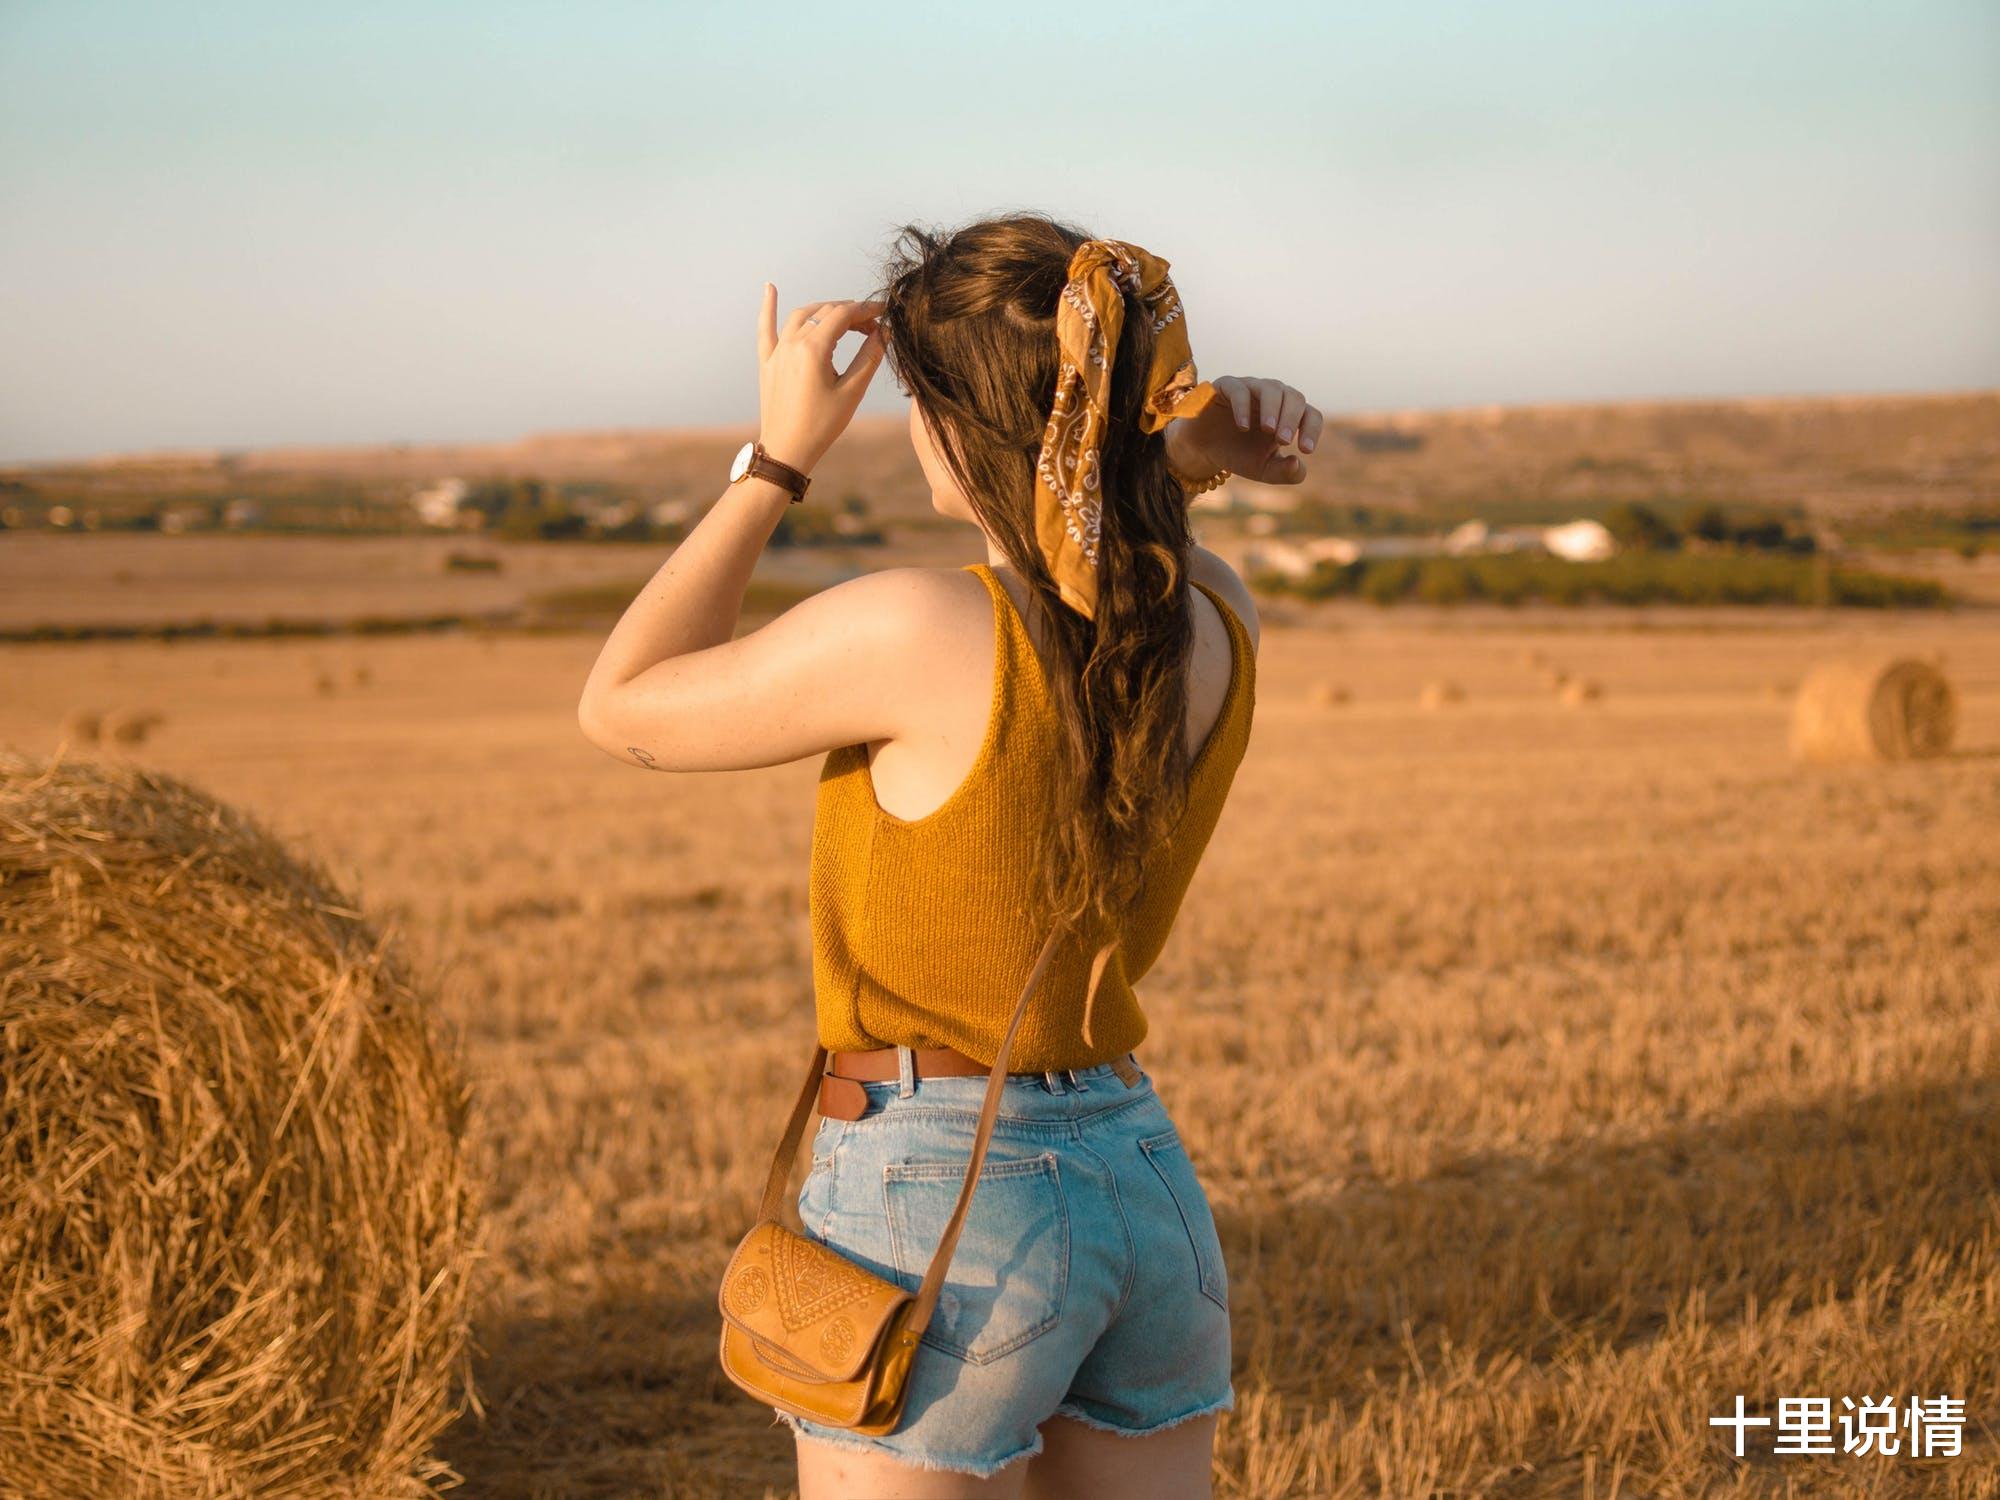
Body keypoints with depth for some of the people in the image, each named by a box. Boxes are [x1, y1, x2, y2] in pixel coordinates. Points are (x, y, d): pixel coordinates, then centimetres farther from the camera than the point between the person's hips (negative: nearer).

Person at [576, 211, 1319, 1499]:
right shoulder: (1221, 628, -1)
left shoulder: (919, 636, -20)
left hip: (937, 1209, -6)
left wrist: (777, 457, -6)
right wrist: (1196, 460, 3)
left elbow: (621, 709, -5)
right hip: (1153, 1194, 7)